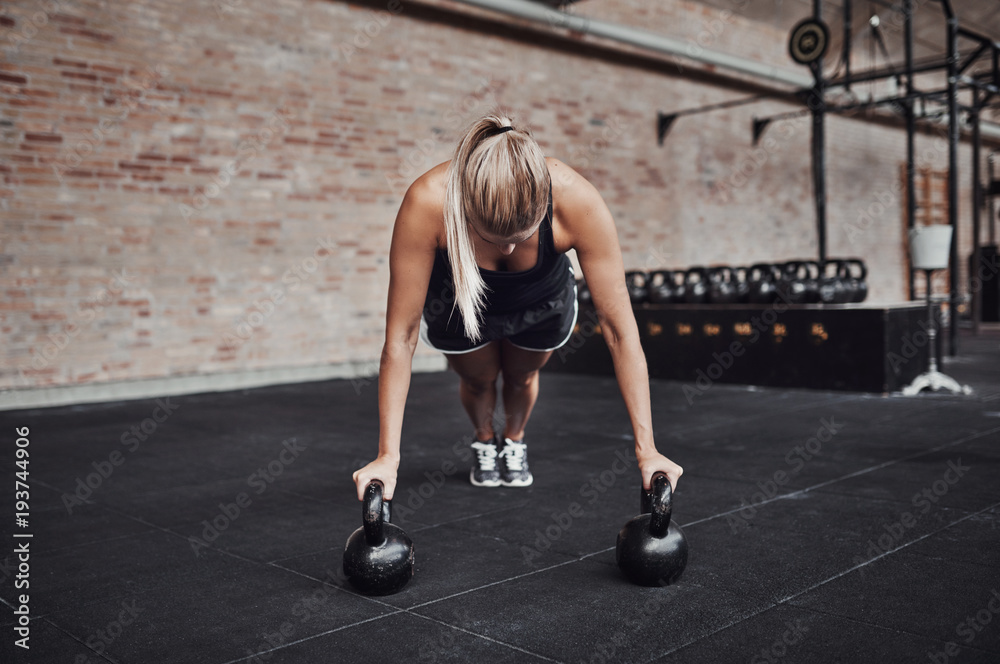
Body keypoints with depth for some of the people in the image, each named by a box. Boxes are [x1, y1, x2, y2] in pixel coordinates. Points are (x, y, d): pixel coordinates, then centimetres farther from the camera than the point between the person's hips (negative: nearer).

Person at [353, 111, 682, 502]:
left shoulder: (576, 200, -41)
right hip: (457, 305, 0)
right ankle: (484, 440, 48)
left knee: (521, 377, 19)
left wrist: (646, 449, -32)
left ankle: (514, 440, 52)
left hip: (543, 305, 1)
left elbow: (619, 329, -33)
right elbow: (401, 338, -34)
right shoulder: (427, 203, -42)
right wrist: (387, 456, -34)